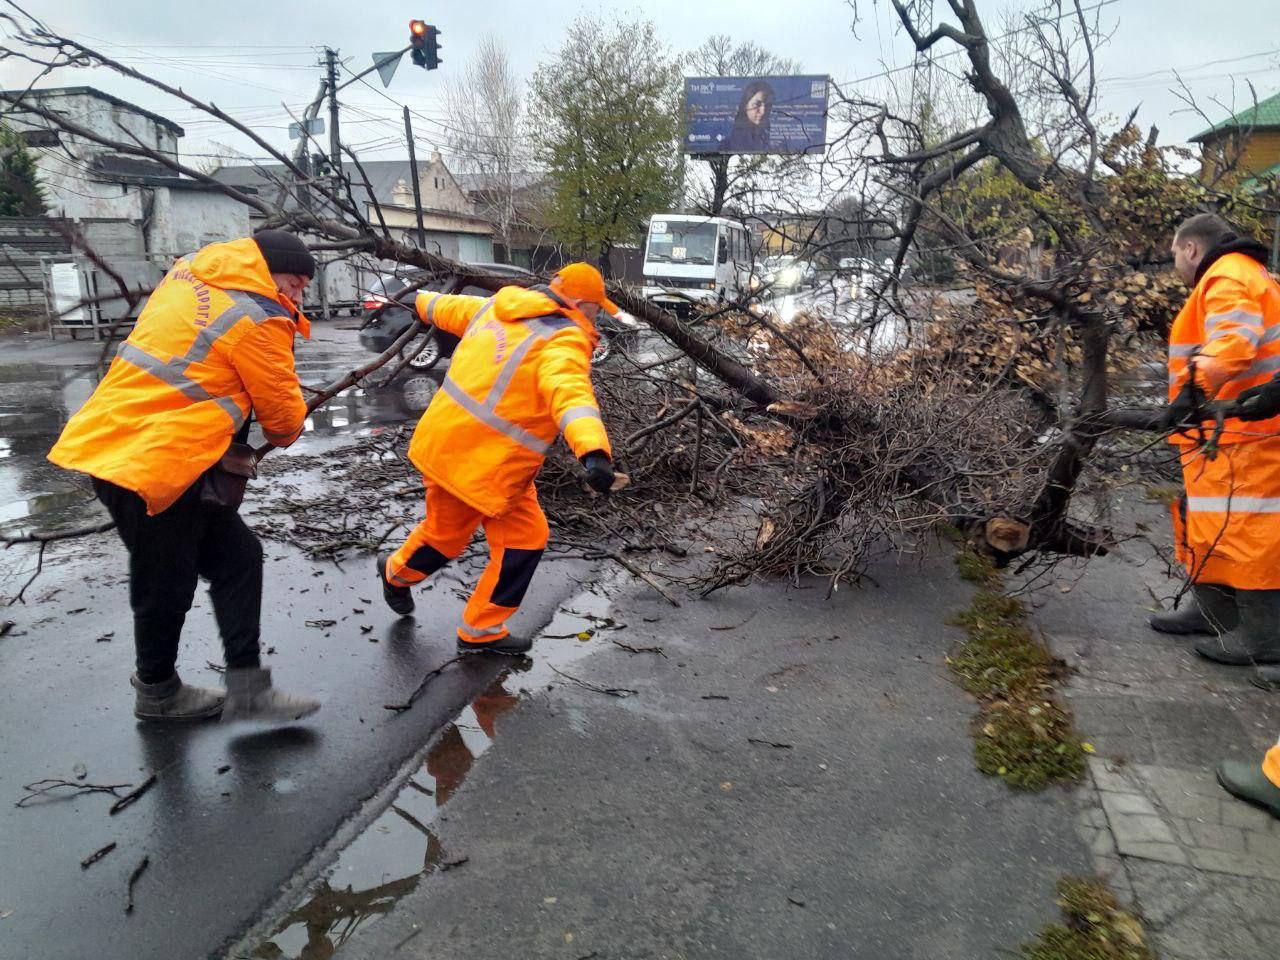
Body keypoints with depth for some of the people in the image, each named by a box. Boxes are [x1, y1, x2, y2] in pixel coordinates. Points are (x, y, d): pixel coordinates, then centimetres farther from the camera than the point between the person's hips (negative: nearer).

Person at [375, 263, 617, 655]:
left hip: (446, 442, 9)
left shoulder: (495, 307, 8)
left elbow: (449, 309, 27)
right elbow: (570, 392, -39)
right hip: (479, 462, -9)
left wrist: (426, 301, 50)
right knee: (446, 534, 16)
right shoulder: (563, 343, -19)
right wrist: (593, 449, -55)